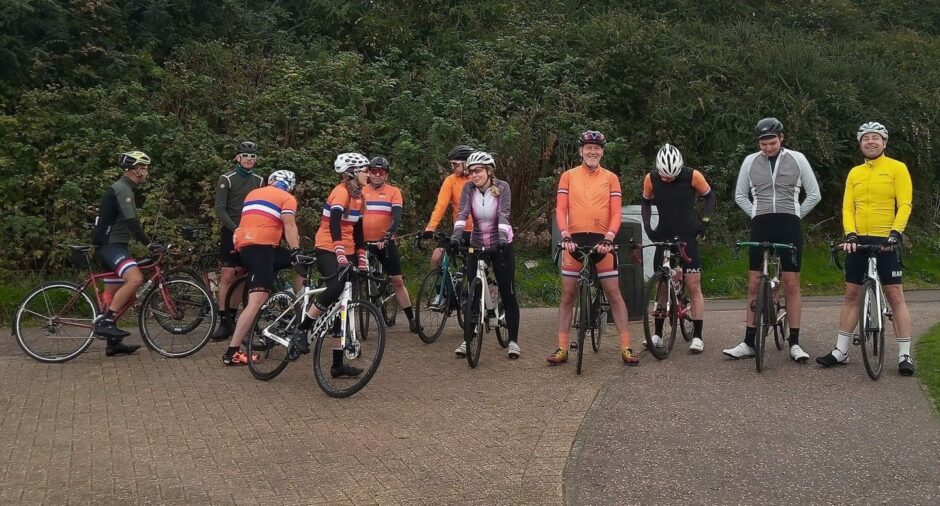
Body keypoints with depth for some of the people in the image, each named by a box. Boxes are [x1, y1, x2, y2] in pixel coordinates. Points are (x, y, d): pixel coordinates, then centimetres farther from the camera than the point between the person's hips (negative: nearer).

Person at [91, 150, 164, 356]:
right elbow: (130, 222, -25)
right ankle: (105, 321, -23)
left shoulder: (127, 189, 19)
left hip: (114, 245, 11)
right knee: (135, 278, -29)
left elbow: (131, 222, 25)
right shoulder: (122, 189, -13)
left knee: (113, 296, 12)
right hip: (111, 245, -11)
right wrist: (149, 244, -30)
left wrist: (149, 243, 24)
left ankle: (113, 343, 18)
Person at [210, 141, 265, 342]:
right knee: (227, 276, -8)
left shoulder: (259, 180, 10)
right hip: (231, 233, -4)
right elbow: (220, 210, -10)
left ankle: (232, 318, 16)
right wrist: (236, 229, -20)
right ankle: (223, 322, -4)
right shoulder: (227, 179, -4)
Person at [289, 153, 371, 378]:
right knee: (337, 287, -34)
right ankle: (301, 332, -18)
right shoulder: (341, 191, -14)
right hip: (327, 249, -8)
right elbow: (334, 223, -28)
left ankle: (338, 364, 8)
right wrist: (340, 255, -40)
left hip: (346, 252, 8)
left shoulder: (359, 196, 12)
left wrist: (362, 260, 10)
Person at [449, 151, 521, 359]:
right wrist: (456, 235, -36)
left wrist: (502, 237, -39)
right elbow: (463, 214, -19)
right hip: (477, 245, 2)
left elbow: (503, 215, -23)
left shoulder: (502, 187, -12)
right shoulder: (468, 189, -6)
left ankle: (513, 340, 6)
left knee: (508, 293, -1)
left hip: (501, 245, -2)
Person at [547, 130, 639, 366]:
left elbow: (615, 213, 0)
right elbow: (560, 209, 0)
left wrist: (608, 237, -16)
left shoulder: (611, 178, 6)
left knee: (614, 294, 0)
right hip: (575, 239, 1)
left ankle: (626, 347, 5)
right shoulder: (568, 176, 6)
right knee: (567, 295, 3)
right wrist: (565, 235, -15)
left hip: (601, 240, 0)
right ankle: (562, 348, 9)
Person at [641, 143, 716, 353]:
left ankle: (697, 335, 0)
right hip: (663, 236, 2)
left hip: (688, 236, -2)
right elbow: (646, 203, 10)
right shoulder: (651, 179, -7)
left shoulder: (693, 176, -12)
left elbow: (709, 196, 4)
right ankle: (657, 334, 14)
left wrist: (704, 221, -6)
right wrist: (647, 226, -2)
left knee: (694, 286, -5)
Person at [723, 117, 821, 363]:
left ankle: (794, 343, 6)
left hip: (789, 227, -1)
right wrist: (756, 213, 5)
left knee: (791, 284, -1)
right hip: (761, 226, 1)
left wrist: (795, 215, 4)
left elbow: (814, 194, 8)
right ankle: (749, 342, 6)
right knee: (755, 284, 1)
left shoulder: (797, 159, 3)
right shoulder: (750, 161, 7)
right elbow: (740, 195, 16)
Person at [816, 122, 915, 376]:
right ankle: (841, 351, 13)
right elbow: (848, 207, 5)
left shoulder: (897, 168, -1)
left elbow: (904, 205, -8)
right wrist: (850, 234, -11)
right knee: (851, 294, 7)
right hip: (858, 241, 4)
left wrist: (895, 233, -21)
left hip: (886, 242, -4)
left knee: (895, 296, -3)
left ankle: (905, 355, 2)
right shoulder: (854, 173, 12)